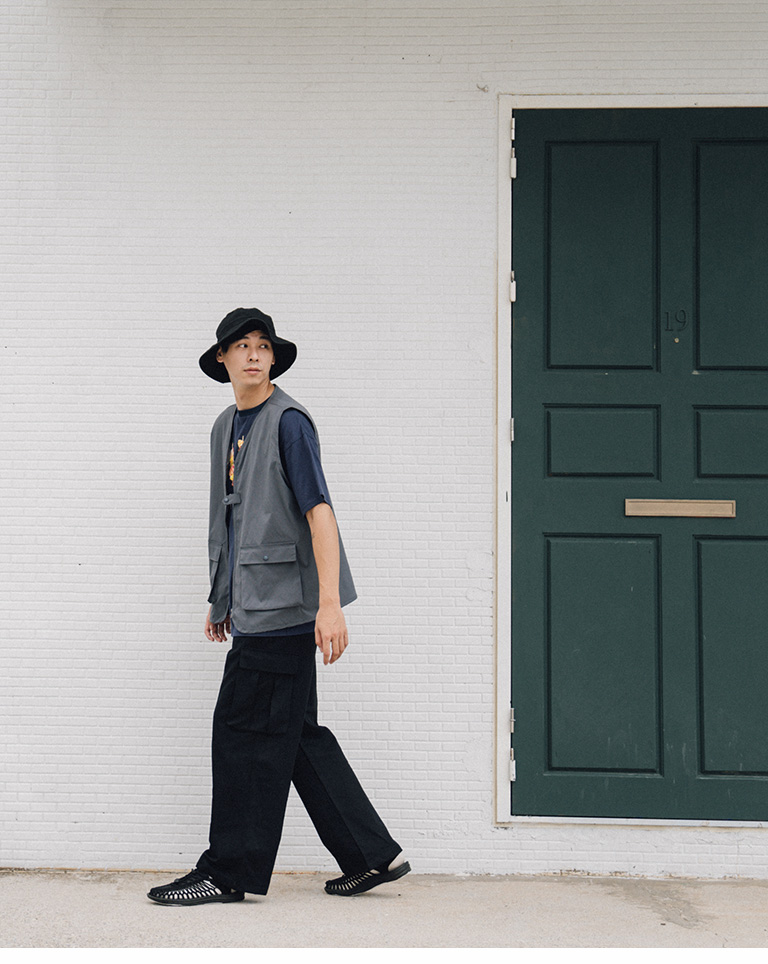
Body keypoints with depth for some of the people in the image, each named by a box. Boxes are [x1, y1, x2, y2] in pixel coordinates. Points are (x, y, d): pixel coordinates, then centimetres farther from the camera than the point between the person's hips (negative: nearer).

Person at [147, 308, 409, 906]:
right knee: (295, 733, 11)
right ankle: (371, 856, 18)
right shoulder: (227, 426, 17)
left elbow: (319, 510, -18)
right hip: (254, 606, 9)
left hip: (282, 604, -9)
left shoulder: (288, 421, -9)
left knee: (247, 731, -4)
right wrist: (222, 598, 24)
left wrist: (330, 603, -25)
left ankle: (229, 873, 6)